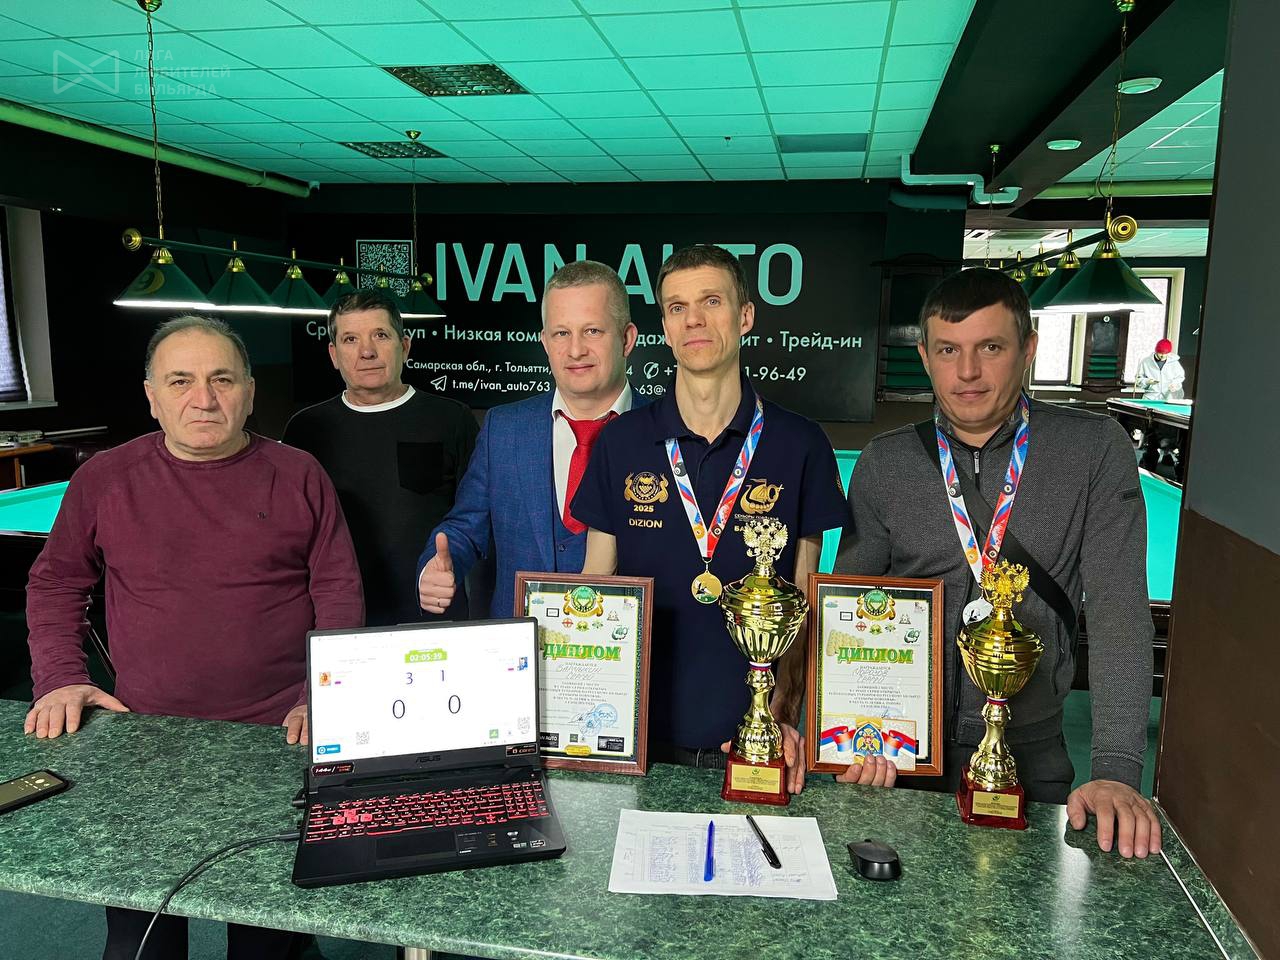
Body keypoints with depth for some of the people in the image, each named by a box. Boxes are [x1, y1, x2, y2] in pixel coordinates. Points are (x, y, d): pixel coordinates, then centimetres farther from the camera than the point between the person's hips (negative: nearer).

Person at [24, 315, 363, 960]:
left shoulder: (298, 477, -1)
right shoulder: (105, 479, 3)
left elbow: (338, 590, -1)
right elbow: (55, 582, 12)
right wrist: (60, 678, 0)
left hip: (279, 738, -1)